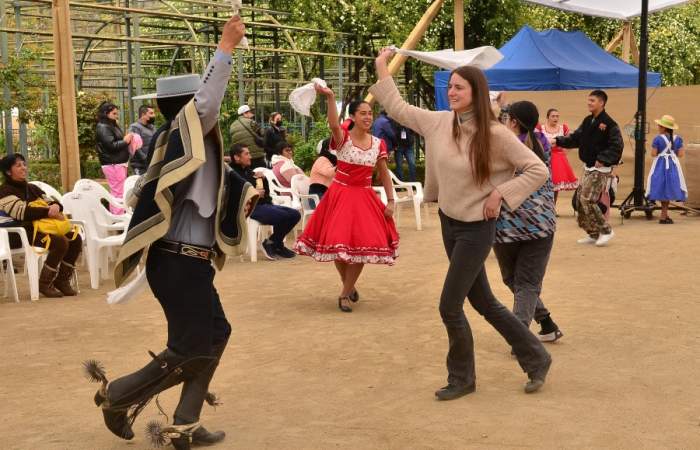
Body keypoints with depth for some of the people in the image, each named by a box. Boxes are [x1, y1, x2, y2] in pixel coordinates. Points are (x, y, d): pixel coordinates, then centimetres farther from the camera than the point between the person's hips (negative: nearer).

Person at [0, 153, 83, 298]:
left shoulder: (32, 188, 22)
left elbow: (50, 202, 17)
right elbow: (22, 212, -17)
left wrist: (55, 206, -10)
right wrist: (48, 212, -20)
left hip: (43, 228, 8)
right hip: (23, 232, -8)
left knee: (75, 238, -13)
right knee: (61, 242, -29)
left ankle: (62, 280, -4)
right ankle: (44, 284, -17)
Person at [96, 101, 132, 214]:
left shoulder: (113, 126, 18)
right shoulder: (103, 128, -11)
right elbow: (111, 145, -20)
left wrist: (127, 139, 8)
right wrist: (125, 141, -9)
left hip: (119, 163, 10)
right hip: (113, 165, -10)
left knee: (116, 193, 11)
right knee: (118, 193, -10)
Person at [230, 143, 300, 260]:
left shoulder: (249, 171, 22)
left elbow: (266, 192, 24)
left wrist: (263, 179, 6)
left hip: (263, 204, 9)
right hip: (250, 207, -9)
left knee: (295, 214, -2)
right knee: (283, 216, -27)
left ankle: (274, 243, 8)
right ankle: (272, 243, -3)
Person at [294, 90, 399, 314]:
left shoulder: (378, 144, 1)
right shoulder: (343, 138, -10)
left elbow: (384, 174, 9)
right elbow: (334, 125, -33)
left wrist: (390, 200, 2)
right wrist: (330, 98, -49)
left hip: (365, 198, 3)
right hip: (340, 195, -3)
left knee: (362, 244, -1)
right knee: (339, 243, 0)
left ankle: (345, 294, 14)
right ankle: (348, 285, 28)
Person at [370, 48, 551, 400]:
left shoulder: (494, 134, -18)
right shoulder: (439, 122, -2)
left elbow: (539, 170, -14)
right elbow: (397, 109, 11)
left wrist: (500, 194, -18)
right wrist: (381, 68, 12)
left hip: (476, 228, -7)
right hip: (449, 223, 7)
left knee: (449, 306, -3)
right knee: (484, 302, 15)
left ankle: (462, 377, 20)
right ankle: (536, 358, 31)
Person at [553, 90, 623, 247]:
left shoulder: (609, 123, -13)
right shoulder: (587, 121, 10)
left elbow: (617, 146, -17)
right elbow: (575, 138, 11)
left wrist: (603, 159, -25)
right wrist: (557, 141, -2)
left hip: (601, 169, -8)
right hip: (588, 168, 9)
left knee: (587, 200, -13)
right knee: (581, 200, 9)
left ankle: (606, 230, 2)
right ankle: (592, 234, 20)